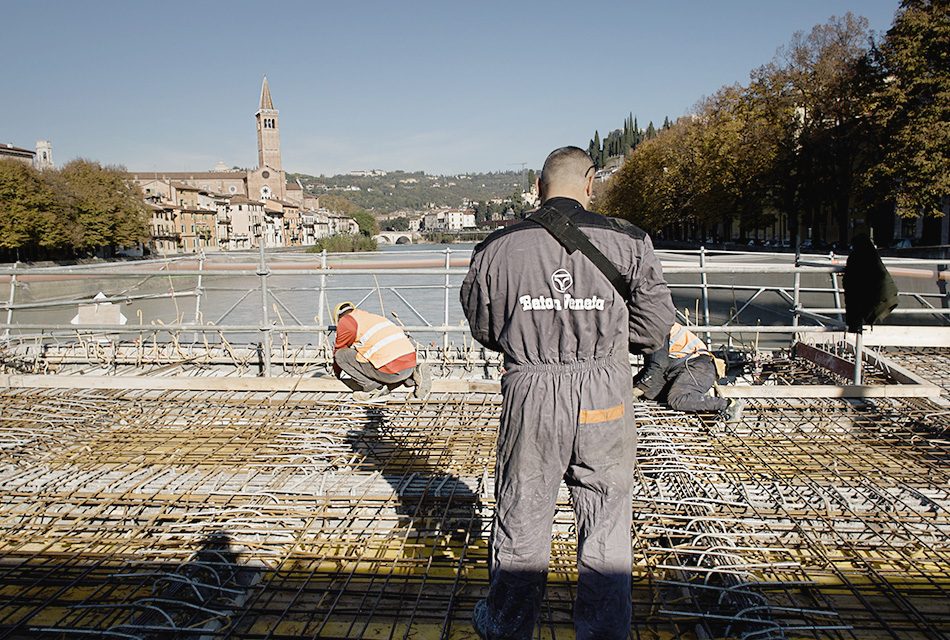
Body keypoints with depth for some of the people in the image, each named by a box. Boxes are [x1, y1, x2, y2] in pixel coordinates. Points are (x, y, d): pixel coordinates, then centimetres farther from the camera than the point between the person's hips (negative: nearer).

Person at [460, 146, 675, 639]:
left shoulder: (496, 248, -2)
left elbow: (483, 330, 8)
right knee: (606, 528, 15)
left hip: (530, 396, 1)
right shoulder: (627, 242, -4)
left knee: (521, 524, 17)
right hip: (604, 399, 0)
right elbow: (654, 327, 1)